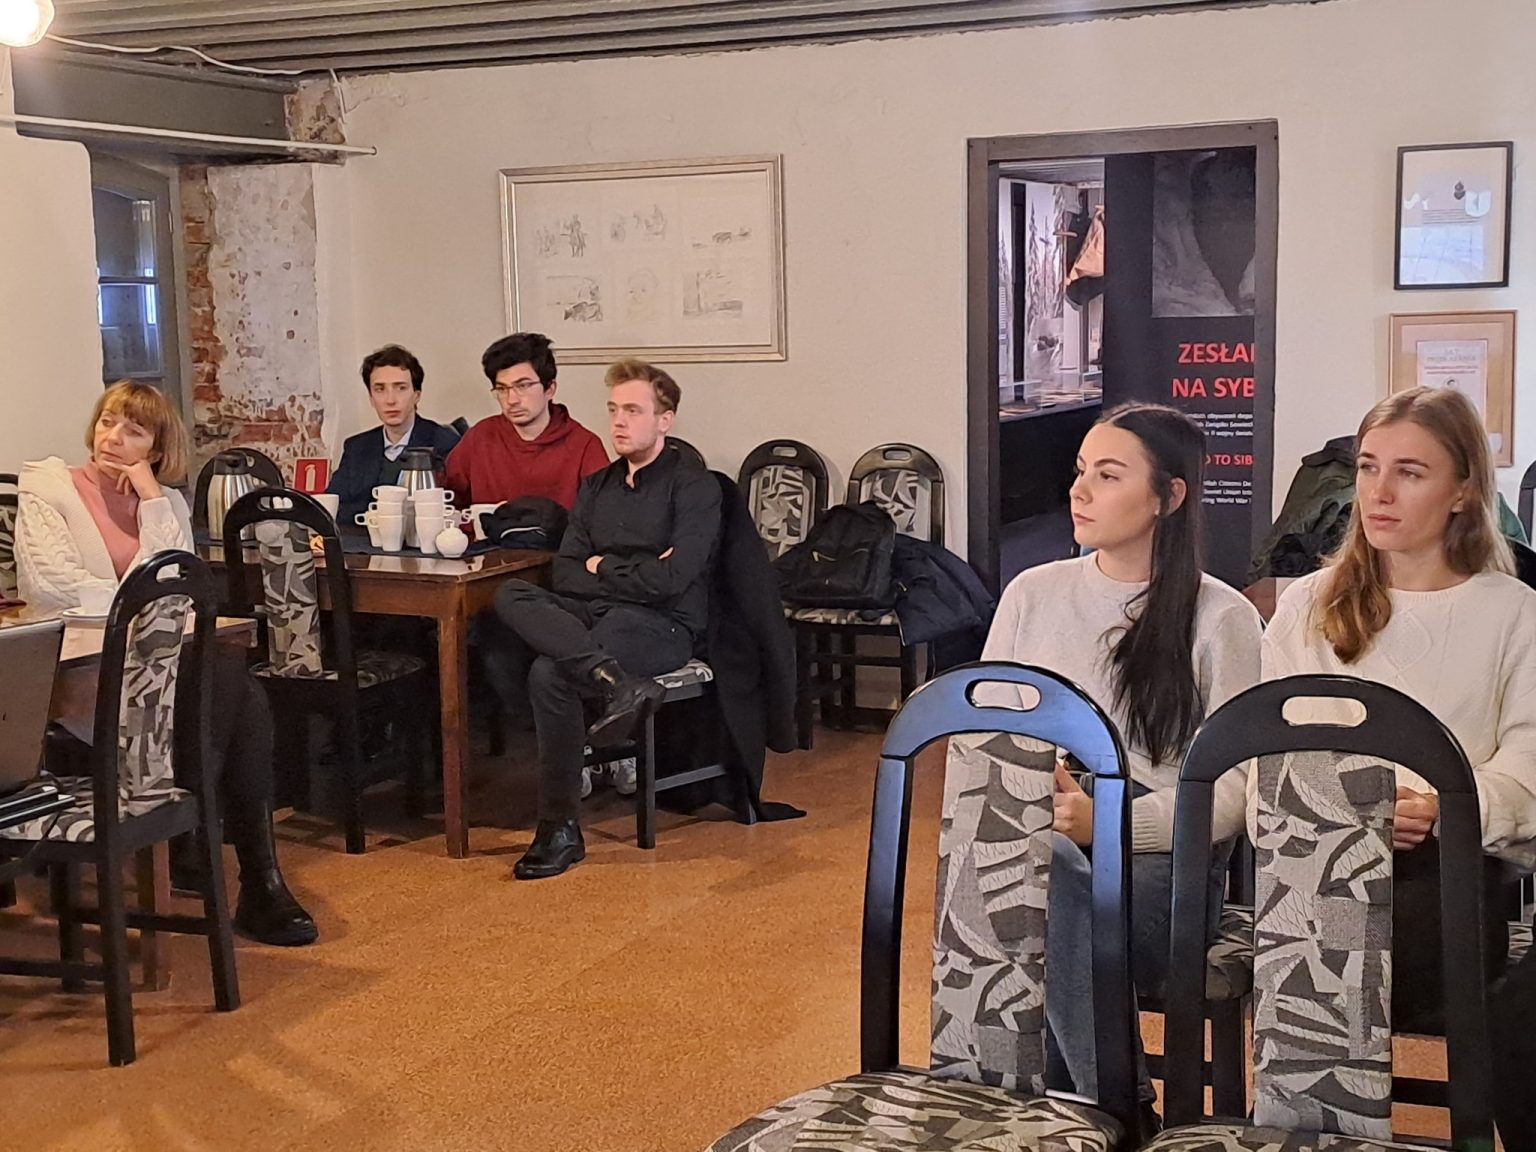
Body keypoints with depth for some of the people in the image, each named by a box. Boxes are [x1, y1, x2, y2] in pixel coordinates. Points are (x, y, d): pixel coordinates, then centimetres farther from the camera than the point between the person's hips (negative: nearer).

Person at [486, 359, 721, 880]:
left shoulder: (694, 486, -1)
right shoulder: (597, 486, 19)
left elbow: (670, 578, -14)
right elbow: (565, 573, 9)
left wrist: (601, 570, 0)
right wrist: (629, 574, -7)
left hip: (661, 623, -6)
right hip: (591, 614, 6)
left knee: (551, 673, -30)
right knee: (511, 596, -24)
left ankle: (560, 829, -20)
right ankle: (616, 682, -41)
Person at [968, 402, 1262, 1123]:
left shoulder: (1221, 619, 2)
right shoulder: (1032, 594, 13)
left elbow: (1229, 797, -5)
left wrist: (1107, 825, -21)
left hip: (1159, 862, -2)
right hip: (1030, 850, 3)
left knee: (1046, 872, -36)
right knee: (1043, 861, -35)